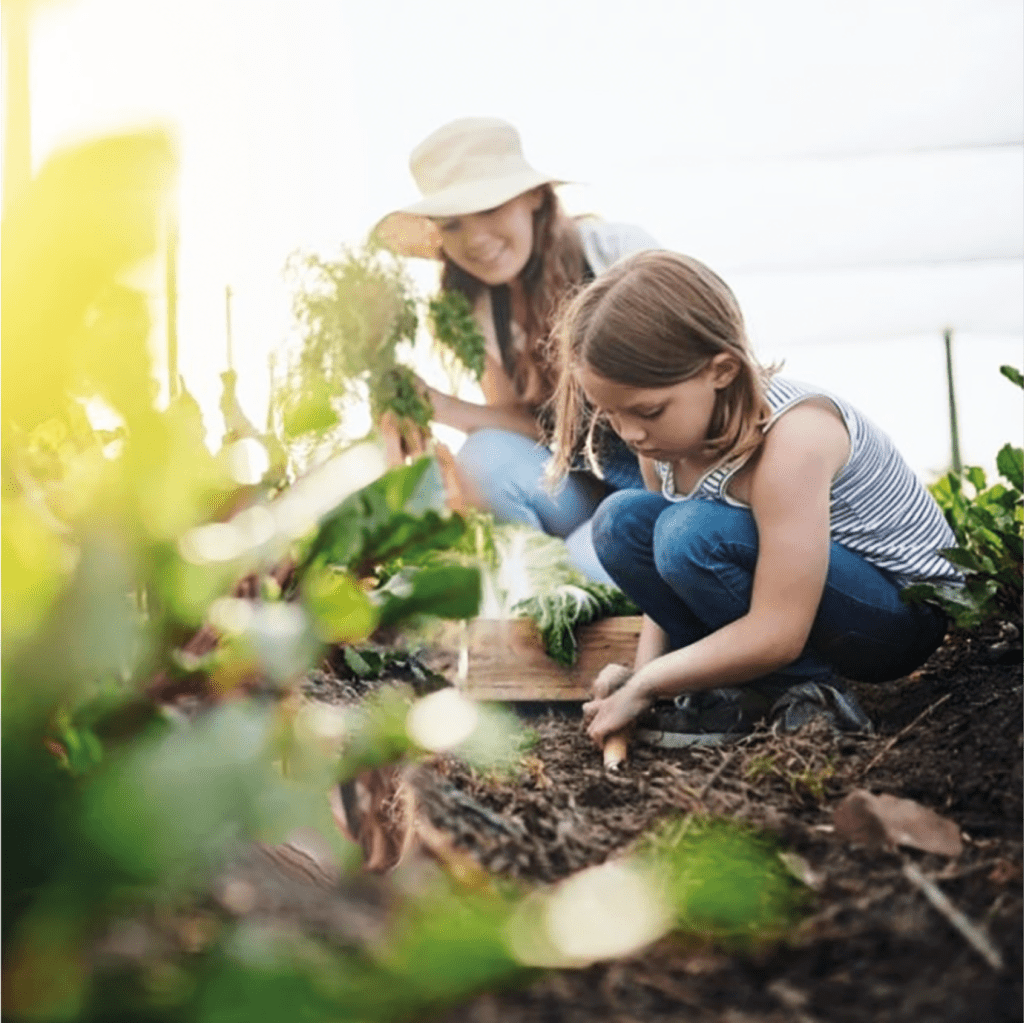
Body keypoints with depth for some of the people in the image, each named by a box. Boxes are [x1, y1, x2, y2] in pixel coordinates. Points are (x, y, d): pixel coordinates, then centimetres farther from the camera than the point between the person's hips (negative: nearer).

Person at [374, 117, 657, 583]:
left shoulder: (619, 251, -15)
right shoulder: (483, 308, 1)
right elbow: (532, 424, -1)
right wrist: (440, 407, -18)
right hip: (592, 488, 5)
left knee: (591, 560, -31)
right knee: (486, 456, -23)